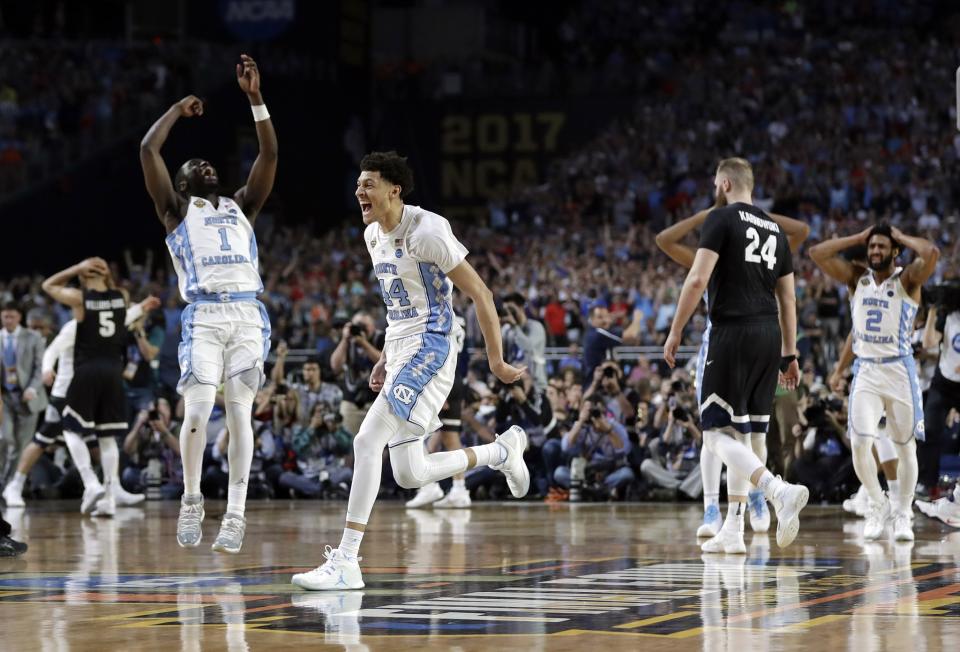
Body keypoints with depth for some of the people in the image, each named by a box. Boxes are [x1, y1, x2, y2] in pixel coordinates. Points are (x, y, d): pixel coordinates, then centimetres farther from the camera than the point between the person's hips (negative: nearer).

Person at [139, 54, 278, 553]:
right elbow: (148, 150, 5)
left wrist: (255, 97, 8)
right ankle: (191, 503, 5)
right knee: (198, 411, -13)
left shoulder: (241, 207, 24)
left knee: (240, 413, -3)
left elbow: (270, 155, 15)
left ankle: (235, 514, -1)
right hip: (204, 317, -2)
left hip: (248, 315, 2)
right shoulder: (175, 210, 16)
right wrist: (179, 109, 17)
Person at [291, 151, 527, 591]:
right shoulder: (374, 236, 11)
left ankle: (346, 560, -19)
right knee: (409, 474, 5)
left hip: (429, 348, -9)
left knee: (368, 441, -20)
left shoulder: (426, 232, -15)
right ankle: (502, 451, 28)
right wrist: (386, 357, 20)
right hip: (400, 352, 9)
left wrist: (496, 360, -10)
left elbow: (480, 293, -12)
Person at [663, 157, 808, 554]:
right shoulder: (775, 229, 19)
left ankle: (780, 492, -29)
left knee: (718, 434, -7)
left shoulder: (722, 218, -3)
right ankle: (733, 532, 13)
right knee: (739, 434, 13)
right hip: (769, 333, 7)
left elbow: (698, 278, -13)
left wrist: (675, 332, -7)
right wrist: (789, 354, 22)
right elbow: (788, 298, 19)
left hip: (733, 331, -7)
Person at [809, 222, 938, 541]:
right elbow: (817, 253, 0)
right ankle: (878, 505, 10)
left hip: (899, 371, -2)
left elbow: (932, 253, -24)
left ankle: (903, 514, 17)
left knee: (905, 446, 4)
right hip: (865, 371, 2)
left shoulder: (907, 280, -4)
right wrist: (858, 238, 1)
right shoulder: (856, 279, 7)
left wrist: (902, 237, -8)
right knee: (860, 443, -11)